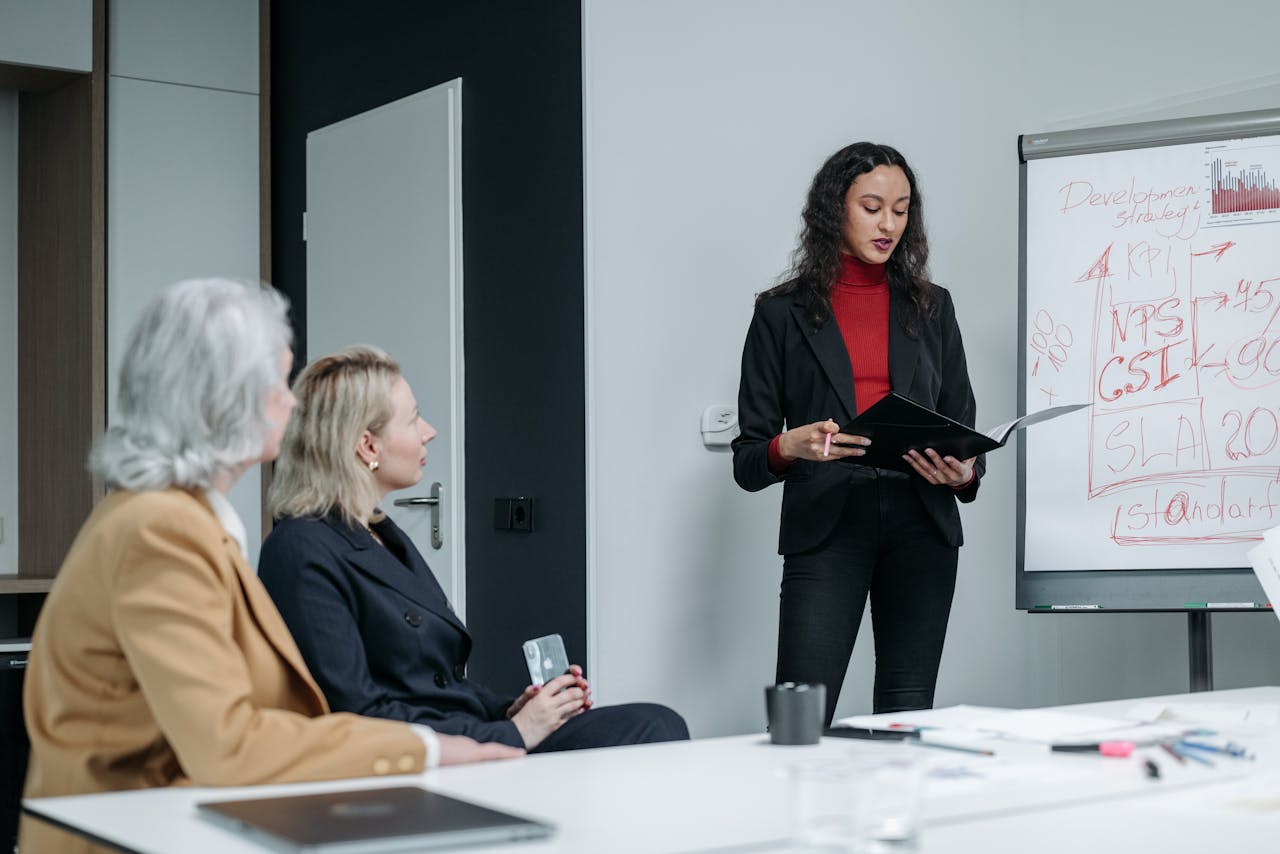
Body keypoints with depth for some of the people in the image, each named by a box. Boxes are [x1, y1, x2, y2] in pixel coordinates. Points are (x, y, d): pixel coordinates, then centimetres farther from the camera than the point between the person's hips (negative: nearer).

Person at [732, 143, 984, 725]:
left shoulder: (931, 307, 16)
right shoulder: (783, 313, 7)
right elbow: (747, 458, 4)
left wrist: (963, 472, -6)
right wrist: (791, 446, -17)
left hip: (920, 528, 3)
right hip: (825, 529, -3)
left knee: (908, 715, 1)